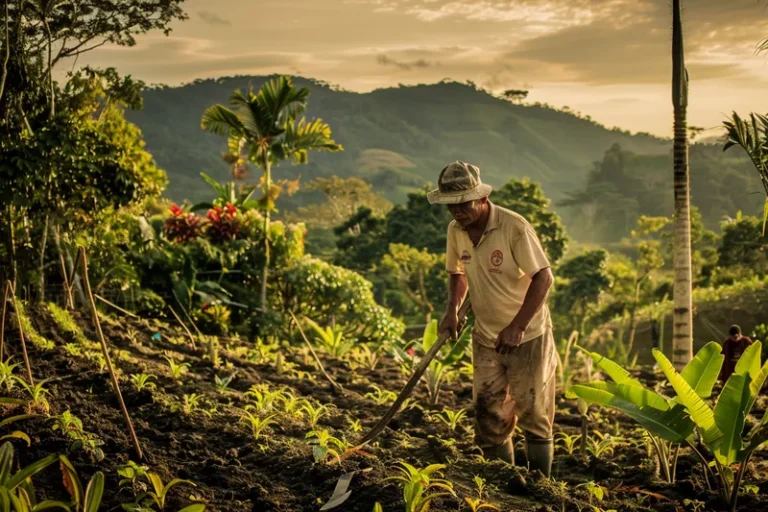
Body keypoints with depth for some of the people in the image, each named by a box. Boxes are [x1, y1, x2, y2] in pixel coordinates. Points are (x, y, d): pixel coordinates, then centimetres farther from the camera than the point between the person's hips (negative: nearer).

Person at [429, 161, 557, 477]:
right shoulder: (456, 231, -1)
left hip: (528, 336, -6)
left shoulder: (514, 227, -21)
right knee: (489, 416, 8)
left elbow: (543, 277, -20)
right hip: (486, 337, 6)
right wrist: (452, 310, 0)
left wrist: (517, 326, -26)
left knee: (533, 414, 1)